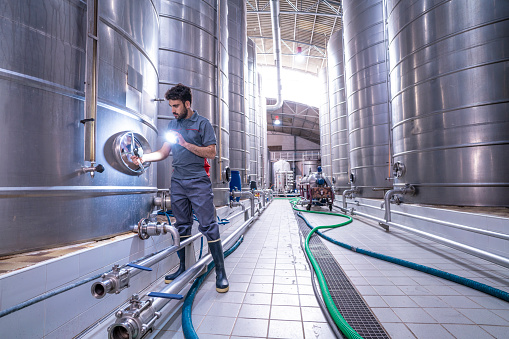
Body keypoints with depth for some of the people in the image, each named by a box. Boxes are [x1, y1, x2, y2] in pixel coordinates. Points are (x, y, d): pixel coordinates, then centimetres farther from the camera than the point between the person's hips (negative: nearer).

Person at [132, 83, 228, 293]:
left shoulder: (202, 123, 0)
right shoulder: (173, 124, 17)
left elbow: (211, 153, -8)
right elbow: (163, 152, 16)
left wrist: (186, 143, -13)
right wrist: (145, 157, 0)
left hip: (198, 182, -5)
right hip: (177, 181, 6)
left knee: (208, 226, -6)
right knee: (181, 226, 12)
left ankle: (220, 272, 5)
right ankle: (183, 268, 26)